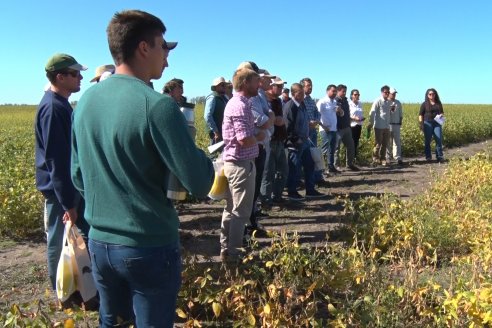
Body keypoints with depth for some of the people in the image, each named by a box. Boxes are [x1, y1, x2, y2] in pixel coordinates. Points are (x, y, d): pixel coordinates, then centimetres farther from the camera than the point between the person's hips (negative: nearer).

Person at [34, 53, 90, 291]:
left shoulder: (61, 104, 10)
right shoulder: (53, 107, -22)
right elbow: (55, 160, -25)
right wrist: (68, 202, -23)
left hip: (70, 186, 10)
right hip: (60, 189, -10)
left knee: (80, 235, 18)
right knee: (60, 242, 5)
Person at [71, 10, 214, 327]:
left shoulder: (86, 100, 1)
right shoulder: (157, 105, -20)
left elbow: (78, 176, 11)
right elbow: (200, 184, -21)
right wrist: (203, 157, -1)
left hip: (99, 242, 6)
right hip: (150, 246, -6)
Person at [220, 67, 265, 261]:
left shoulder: (236, 103, 13)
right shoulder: (241, 106, -18)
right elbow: (245, 140, -27)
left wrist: (256, 135, 6)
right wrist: (259, 137, -8)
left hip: (234, 162, 10)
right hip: (242, 164, -10)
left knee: (231, 209, 16)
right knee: (241, 211, 0)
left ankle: (226, 249, 25)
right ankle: (233, 253, 9)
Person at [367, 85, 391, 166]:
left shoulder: (388, 102, 13)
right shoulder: (378, 101, -5)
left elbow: (388, 113, 18)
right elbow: (372, 113, -10)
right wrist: (371, 124, -15)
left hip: (386, 127, 6)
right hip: (379, 127, -6)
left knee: (385, 144, 9)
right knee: (378, 144, -2)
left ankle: (382, 159, 17)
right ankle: (375, 159, 7)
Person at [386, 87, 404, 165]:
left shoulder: (398, 102, 14)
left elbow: (400, 114, 18)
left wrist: (400, 123, 10)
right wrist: (390, 109, -18)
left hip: (396, 125, 3)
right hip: (387, 125, -3)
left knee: (397, 142, -3)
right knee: (388, 142, 0)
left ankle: (398, 158, -5)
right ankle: (388, 157, 9)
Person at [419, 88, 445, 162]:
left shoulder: (438, 103, 12)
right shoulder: (425, 104, 2)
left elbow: (442, 112, 22)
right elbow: (420, 115, 0)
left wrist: (441, 115, -2)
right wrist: (421, 124, -9)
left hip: (437, 123, 2)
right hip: (428, 123, -2)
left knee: (439, 140, -4)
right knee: (427, 140, 1)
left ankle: (440, 156, 2)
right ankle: (428, 156, 11)